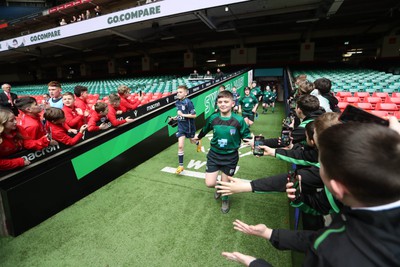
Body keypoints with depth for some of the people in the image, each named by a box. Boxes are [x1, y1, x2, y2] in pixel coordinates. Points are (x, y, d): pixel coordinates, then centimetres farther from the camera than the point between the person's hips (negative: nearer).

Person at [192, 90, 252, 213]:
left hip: (230, 156, -1)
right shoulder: (212, 118, -10)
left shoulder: (239, 120, -17)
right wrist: (198, 137, 28)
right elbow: (205, 130, 11)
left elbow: (246, 136, -7)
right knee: (210, 183, 0)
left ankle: (225, 200, 48)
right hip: (214, 154, 2)